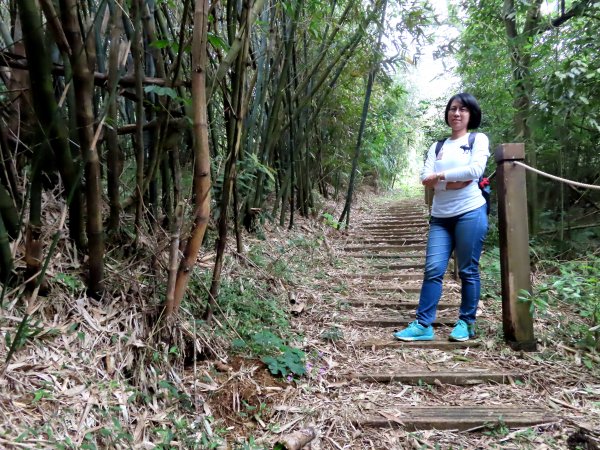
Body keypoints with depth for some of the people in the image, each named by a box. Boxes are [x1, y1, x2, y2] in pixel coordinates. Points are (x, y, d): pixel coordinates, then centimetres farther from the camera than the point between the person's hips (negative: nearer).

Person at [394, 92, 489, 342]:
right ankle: (423, 324, 0)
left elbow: (475, 170, -12)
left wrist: (440, 175, -6)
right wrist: (454, 181, -12)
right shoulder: (437, 148, 17)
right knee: (433, 269, -2)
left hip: (470, 212, -3)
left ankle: (467, 322, 14)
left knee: (468, 270, 2)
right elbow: (426, 179, 2)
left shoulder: (479, 139, 6)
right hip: (440, 216, 4)